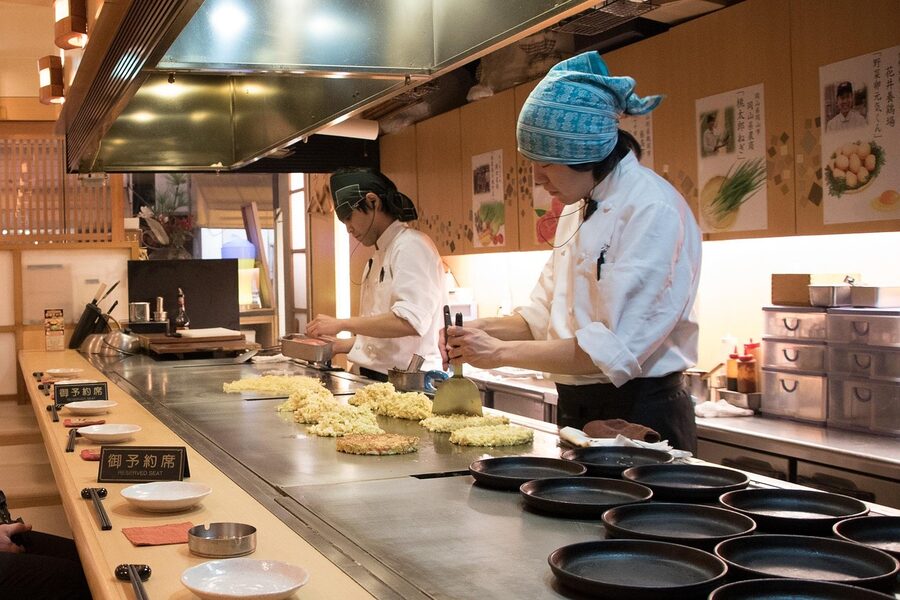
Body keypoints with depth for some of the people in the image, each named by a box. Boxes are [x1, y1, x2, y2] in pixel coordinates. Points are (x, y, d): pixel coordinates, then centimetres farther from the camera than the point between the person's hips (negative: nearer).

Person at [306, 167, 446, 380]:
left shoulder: (411, 247, -10)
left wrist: (342, 324, -17)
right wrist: (340, 346, 12)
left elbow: (410, 321, -22)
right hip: (375, 377, 8)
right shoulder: (379, 257, 20)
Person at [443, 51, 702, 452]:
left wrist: (502, 352, -20)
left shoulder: (653, 211, -19)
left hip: (641, 418, -8)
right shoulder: (577, 210, 9)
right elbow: (544, 314, 15)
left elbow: (615, 347, -25)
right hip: (578, 412, 8)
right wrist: (488, 331, -4)